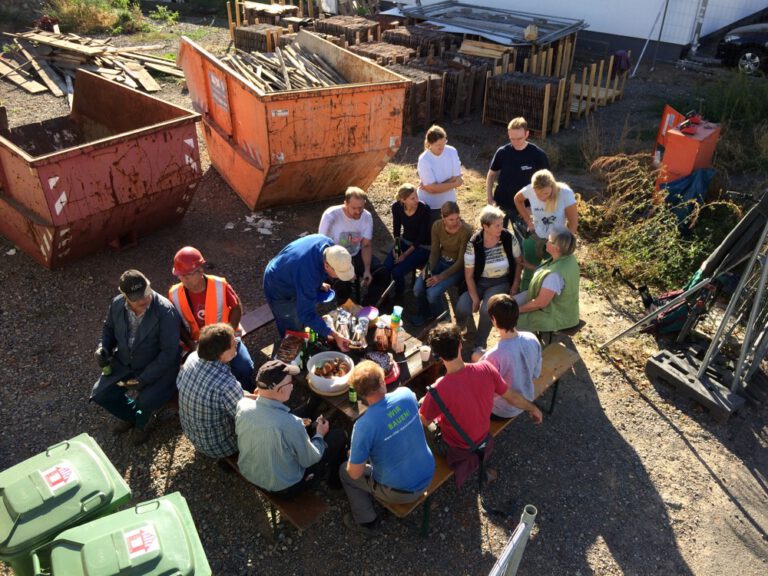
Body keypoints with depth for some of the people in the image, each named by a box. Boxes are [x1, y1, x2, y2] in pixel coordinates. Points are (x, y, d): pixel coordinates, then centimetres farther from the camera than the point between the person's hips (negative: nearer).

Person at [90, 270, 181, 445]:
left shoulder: (165, 311, -27)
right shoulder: (117, 304, -9)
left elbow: (169, 352, -23)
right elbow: (109, 328, 14)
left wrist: (144, 379, -25)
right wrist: (104, 347, -6)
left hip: (158, 367, -5)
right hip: (125, 363, 6)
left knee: (147, 401, -26)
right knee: (100, 394, -3)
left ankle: (141, 423, 13)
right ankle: (131, 415, 27)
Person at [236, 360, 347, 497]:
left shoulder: (242, 405, -21)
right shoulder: (291, 425, -37)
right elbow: (309, 460, -19)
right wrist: (320, 435, 0)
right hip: (283, 487, -5)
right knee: (339, 436, 9)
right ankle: (335, 480, 35)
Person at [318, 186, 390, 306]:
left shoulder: (367, 217, -10)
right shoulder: (331, 215, -23)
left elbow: (366, 245, -2)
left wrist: (367, 269, -18)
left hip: (356, 256, 5)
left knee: (383, 274, -14)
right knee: (342, 282, -33)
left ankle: (366, 308, 6)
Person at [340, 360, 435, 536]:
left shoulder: (364, 425, -30)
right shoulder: (406, 394, -16)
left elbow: (355, 473, -19)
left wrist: (353, 456, 3)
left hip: (399, 492, -5)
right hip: (427, 476, 5)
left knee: (345, 471, 17)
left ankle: (366, 521, 27)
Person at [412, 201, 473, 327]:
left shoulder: (466, 231, -27)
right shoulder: (437, 226, -13)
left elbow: (461, 261, -21)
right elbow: (435, 251, -2)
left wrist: (441, 276, -24)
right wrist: (429, 270, -19)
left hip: (457, 266, -4)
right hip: (441, 261, 4)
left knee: (432, 293, -25)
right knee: (418, 289, -16)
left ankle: (440, 318, 9)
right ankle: (425, 312, 18)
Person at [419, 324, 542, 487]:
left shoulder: (439, 390, -38)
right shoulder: (486, 368, -27)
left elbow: (423, 422, -18)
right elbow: (512, 397, -10)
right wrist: (533, 408, 10)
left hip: (457, 447, -4)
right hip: (483, 438, 4)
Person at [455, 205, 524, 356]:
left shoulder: (509, 238, -13)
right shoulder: (474, 244, -16)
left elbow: (519, 262, 2)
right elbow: (469, 275, -10)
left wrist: (514, 287, -3)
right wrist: (475, 299, -14)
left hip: (501, 282, 0)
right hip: (479, 282, 0)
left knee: (487, 309, -29)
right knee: (462, 308, -23)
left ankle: (479, 345, -3)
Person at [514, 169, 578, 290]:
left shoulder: (565, 193, -27)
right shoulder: (530, 190, -21)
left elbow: (573, 222, -15)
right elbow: (517, 199, 3)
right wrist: (528, 222, -1)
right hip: (534, 238, 2)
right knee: (529, 272, 16)